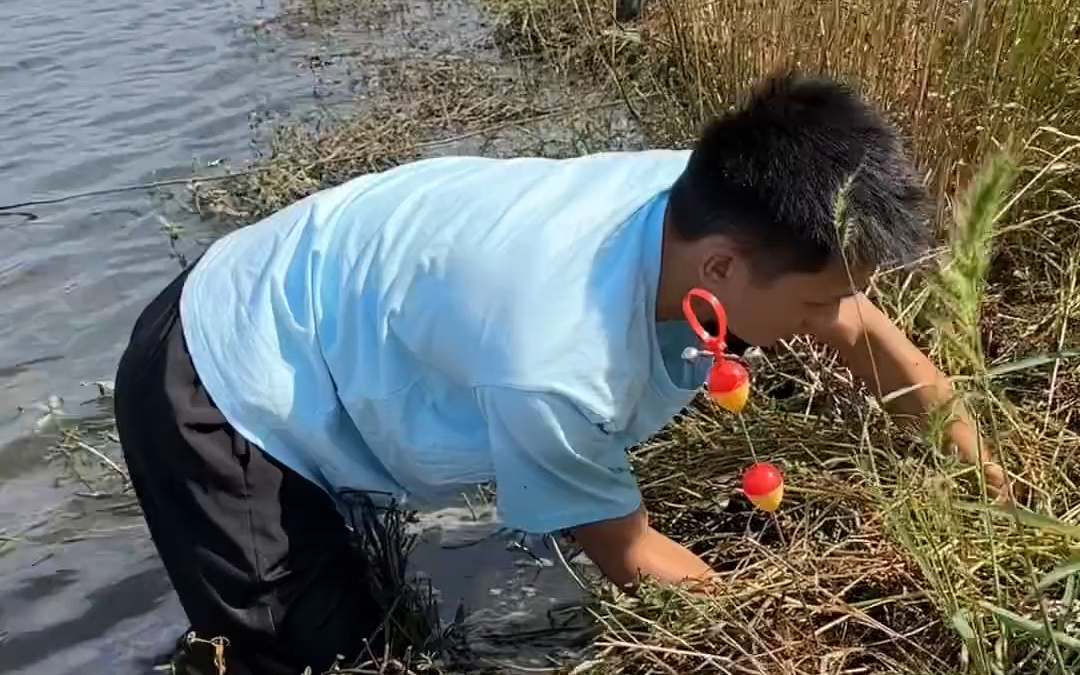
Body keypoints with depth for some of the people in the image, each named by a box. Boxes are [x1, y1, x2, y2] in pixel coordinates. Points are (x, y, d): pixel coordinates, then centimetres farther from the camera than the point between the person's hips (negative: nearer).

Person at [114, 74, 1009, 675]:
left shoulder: (717, 203, -19)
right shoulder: (556, 366, -40)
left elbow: (863, 329, -2)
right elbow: (628, 556, -20)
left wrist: (983, 470, 8)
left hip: (331, 329, 7)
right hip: (216, 391, -7)